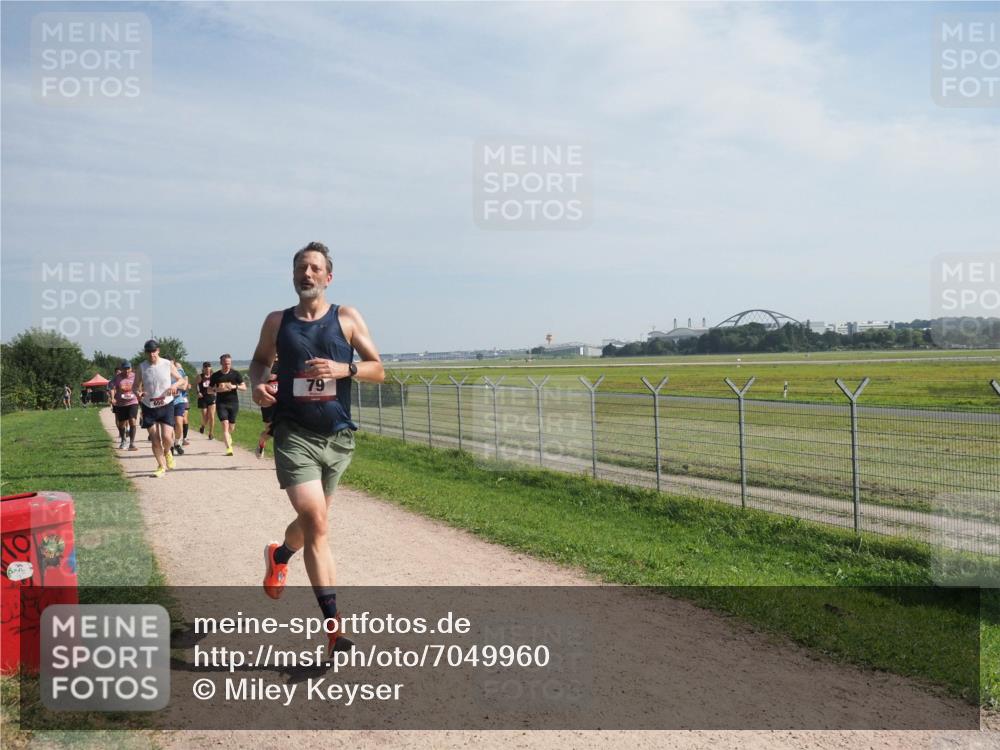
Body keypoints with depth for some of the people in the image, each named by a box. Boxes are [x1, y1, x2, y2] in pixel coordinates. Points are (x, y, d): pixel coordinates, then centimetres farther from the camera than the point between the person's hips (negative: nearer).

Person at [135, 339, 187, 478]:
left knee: (167, 437, -14)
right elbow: (136, 385, 6)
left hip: (166, 405, -1)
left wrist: (175, 385, -16)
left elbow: (182, 380, 7)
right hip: (149, 406, 1)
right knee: (155, 440, 3)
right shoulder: (142, 367, -2)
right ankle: (161, 466, 19)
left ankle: (167, 452, 21)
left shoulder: (167, 364, -3)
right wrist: (139, 393, -17)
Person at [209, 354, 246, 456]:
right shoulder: (215, 376, 3)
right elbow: (209, 390, 10)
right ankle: (229, 448, -17)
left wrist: (234, 386, -16)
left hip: (233, 402, 1)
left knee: (231, 426, 9)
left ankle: (228, 437, 43)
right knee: (225, 424, -14)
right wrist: (217, 389, -12)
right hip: (221, 403, -1)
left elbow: (244, 387, 2)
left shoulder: (235, 374, 3)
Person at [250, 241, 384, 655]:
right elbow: (260, 359, 21)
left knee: (313, 519, 19)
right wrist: (257, 383, -1)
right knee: (316, 522, -16)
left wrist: (344, 368, -19)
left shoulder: (347, 318, 1)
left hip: (338, 437, 2)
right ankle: (334, 624, -12)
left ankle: (279, 555, 54)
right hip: (295, 434, -2)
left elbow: (378, 370, 0)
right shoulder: (277, 321, 4)